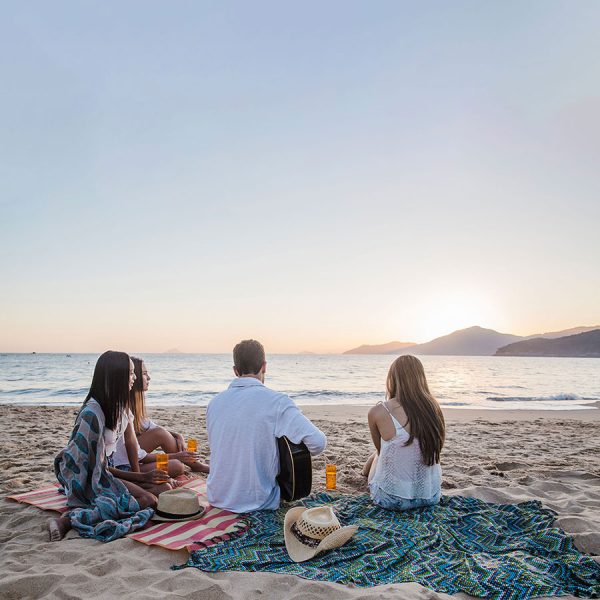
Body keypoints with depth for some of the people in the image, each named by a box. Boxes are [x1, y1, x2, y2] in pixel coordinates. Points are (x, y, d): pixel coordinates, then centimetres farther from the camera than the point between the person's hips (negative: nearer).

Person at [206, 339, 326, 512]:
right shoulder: (277, 402, -18)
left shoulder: (214, 402, -2)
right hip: (256, 503, -4)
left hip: (216, 498, 5)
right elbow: (318, 442, -22)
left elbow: (218, 447, 9)